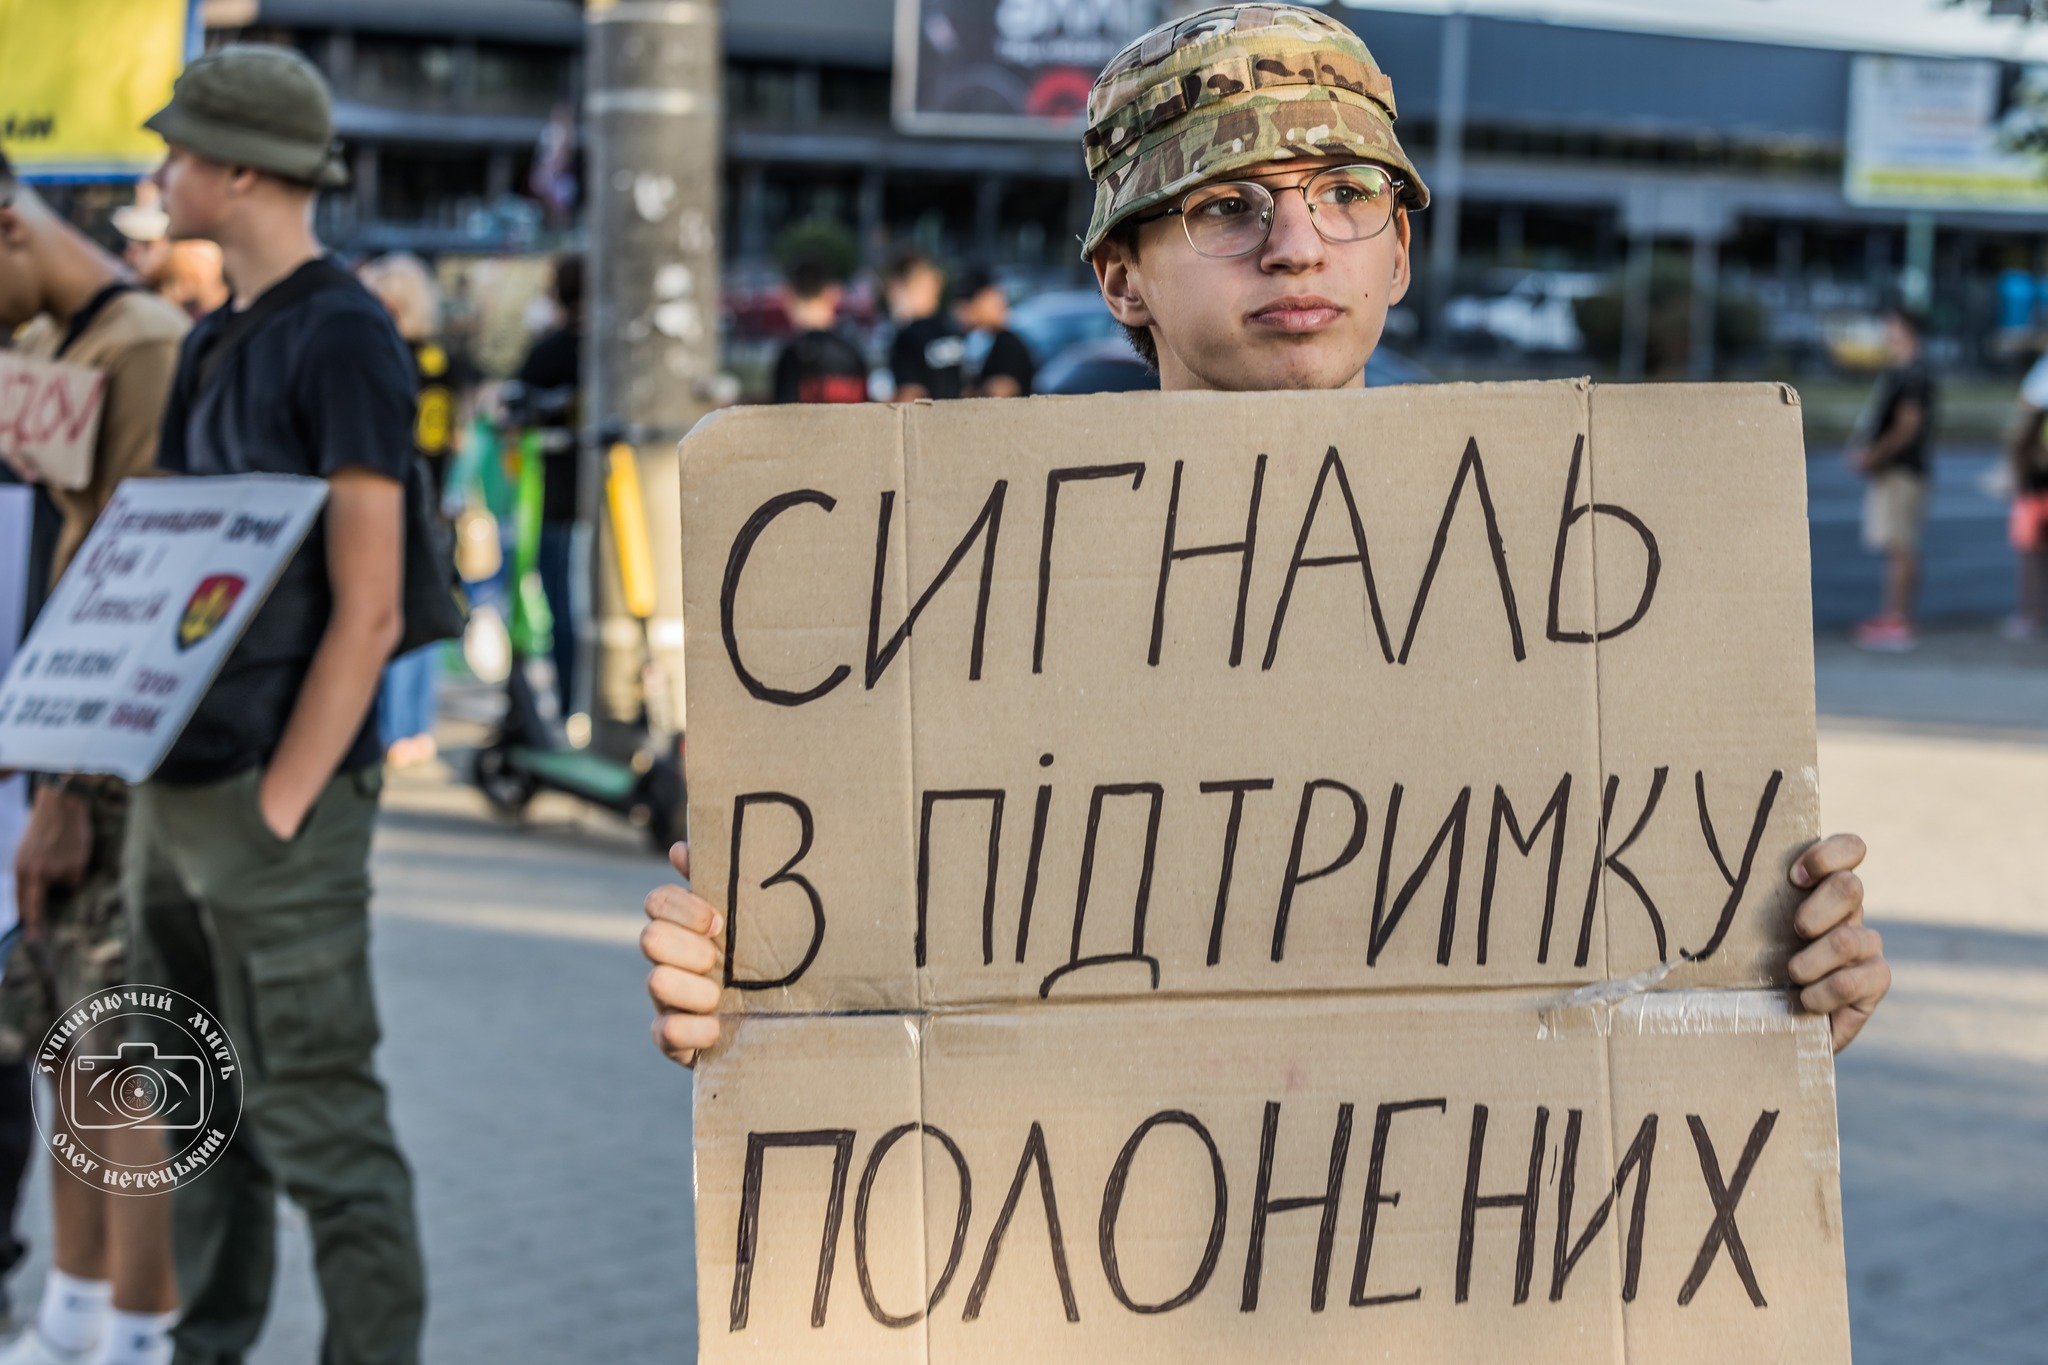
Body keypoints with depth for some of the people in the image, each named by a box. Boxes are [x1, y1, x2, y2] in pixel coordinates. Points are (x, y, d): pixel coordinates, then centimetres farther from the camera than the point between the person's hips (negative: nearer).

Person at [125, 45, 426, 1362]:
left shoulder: (345, 338, -10)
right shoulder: (214, 341, 16)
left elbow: (368, 614, -15)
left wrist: (278, 805, -16)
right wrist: (140, 778, 12)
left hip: (276, 797, -9)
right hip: (176, 792, 9)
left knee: (320, 1120, -4)